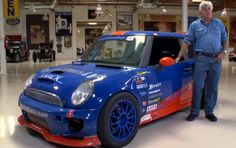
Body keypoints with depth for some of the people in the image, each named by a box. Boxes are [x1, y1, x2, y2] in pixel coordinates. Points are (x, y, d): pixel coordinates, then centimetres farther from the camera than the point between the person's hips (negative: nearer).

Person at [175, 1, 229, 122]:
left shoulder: (219, 24, 14)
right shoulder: (194, 25, 8)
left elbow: (225, 40, 15)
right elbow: (186, 42, 3)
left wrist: (223, 52, -3)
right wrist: (179, 57, -4)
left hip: (216, 60, 2)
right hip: (201, 59, -2)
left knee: (212, 87, 7)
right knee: (198, 86, -4)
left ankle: (209, 112, 18)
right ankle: (194, 112, 7)